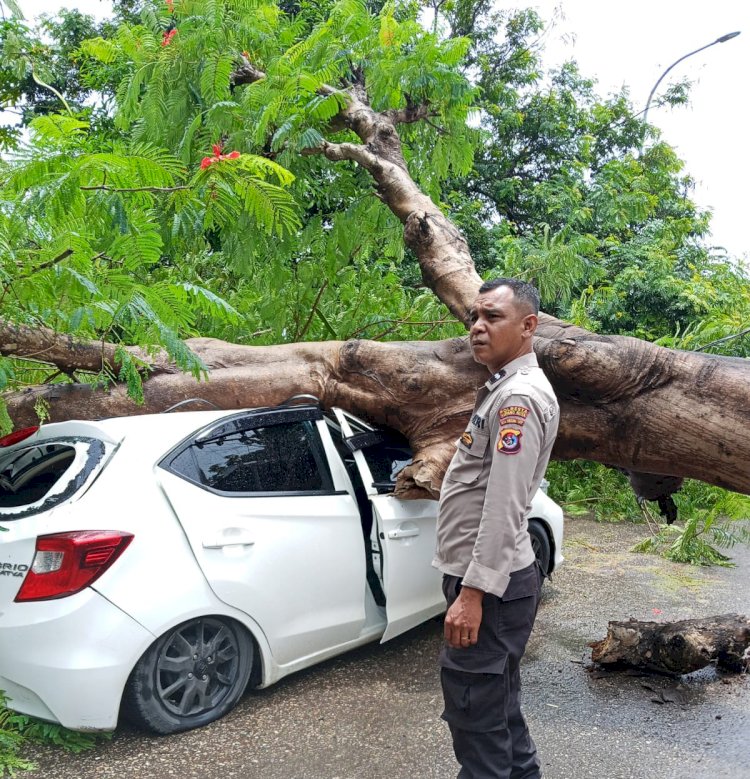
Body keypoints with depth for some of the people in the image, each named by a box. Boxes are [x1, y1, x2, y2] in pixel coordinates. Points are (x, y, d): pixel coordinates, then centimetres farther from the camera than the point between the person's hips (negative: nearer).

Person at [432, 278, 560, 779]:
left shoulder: (519, 397, -17)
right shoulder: (507, 389, 15)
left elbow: (505, 506, -23)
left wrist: (472, 592, -23)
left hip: (491, 585, -10)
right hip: (491, 577, 10)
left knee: (476, 714, -2)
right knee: (497, 705, 21)